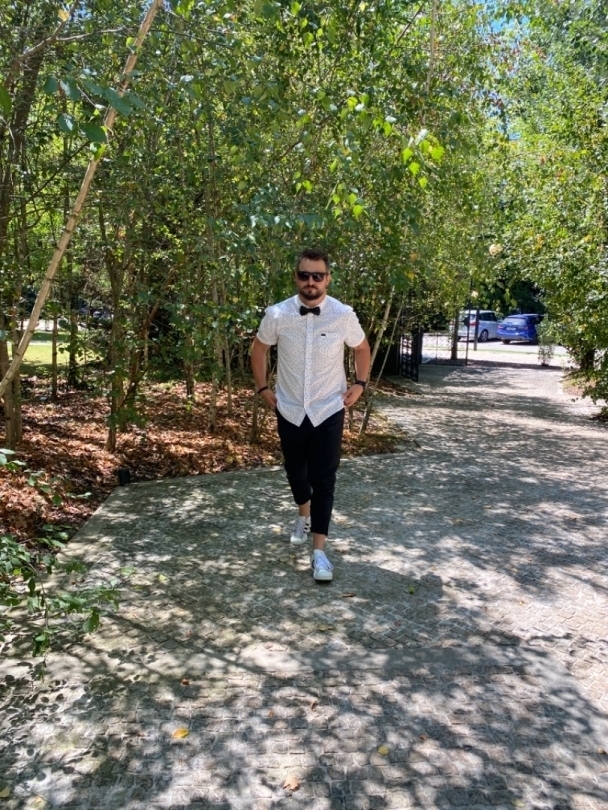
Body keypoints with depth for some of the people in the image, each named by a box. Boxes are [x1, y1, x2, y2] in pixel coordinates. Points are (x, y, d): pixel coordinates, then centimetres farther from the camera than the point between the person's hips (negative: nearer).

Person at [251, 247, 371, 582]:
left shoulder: (344, 315, -11)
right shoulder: (277, 315, -10)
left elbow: (362, 347, 8)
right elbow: (259, 348, 8)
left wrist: (360, 384, 1)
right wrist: (262, 387, 6)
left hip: (328, 411, -2)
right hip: (290, 410, 2)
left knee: (324, 479, -2)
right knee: (295, 471, 19)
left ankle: (319, 551, 6)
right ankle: (304, 514, 49)